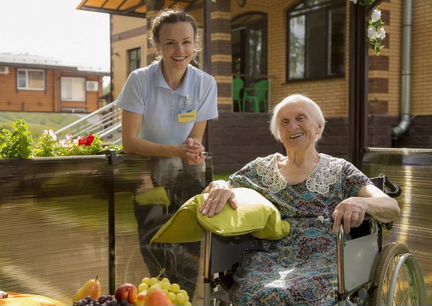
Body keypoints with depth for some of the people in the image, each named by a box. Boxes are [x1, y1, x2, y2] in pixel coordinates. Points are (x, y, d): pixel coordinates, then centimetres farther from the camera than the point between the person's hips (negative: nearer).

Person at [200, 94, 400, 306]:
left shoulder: (339, 171, 11)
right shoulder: (261, 168, 18)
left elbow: (392, 209, 0)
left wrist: (361, 202, -24)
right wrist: (219, 186, -11)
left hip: (320, 259, -1)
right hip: (267, 258, 2)